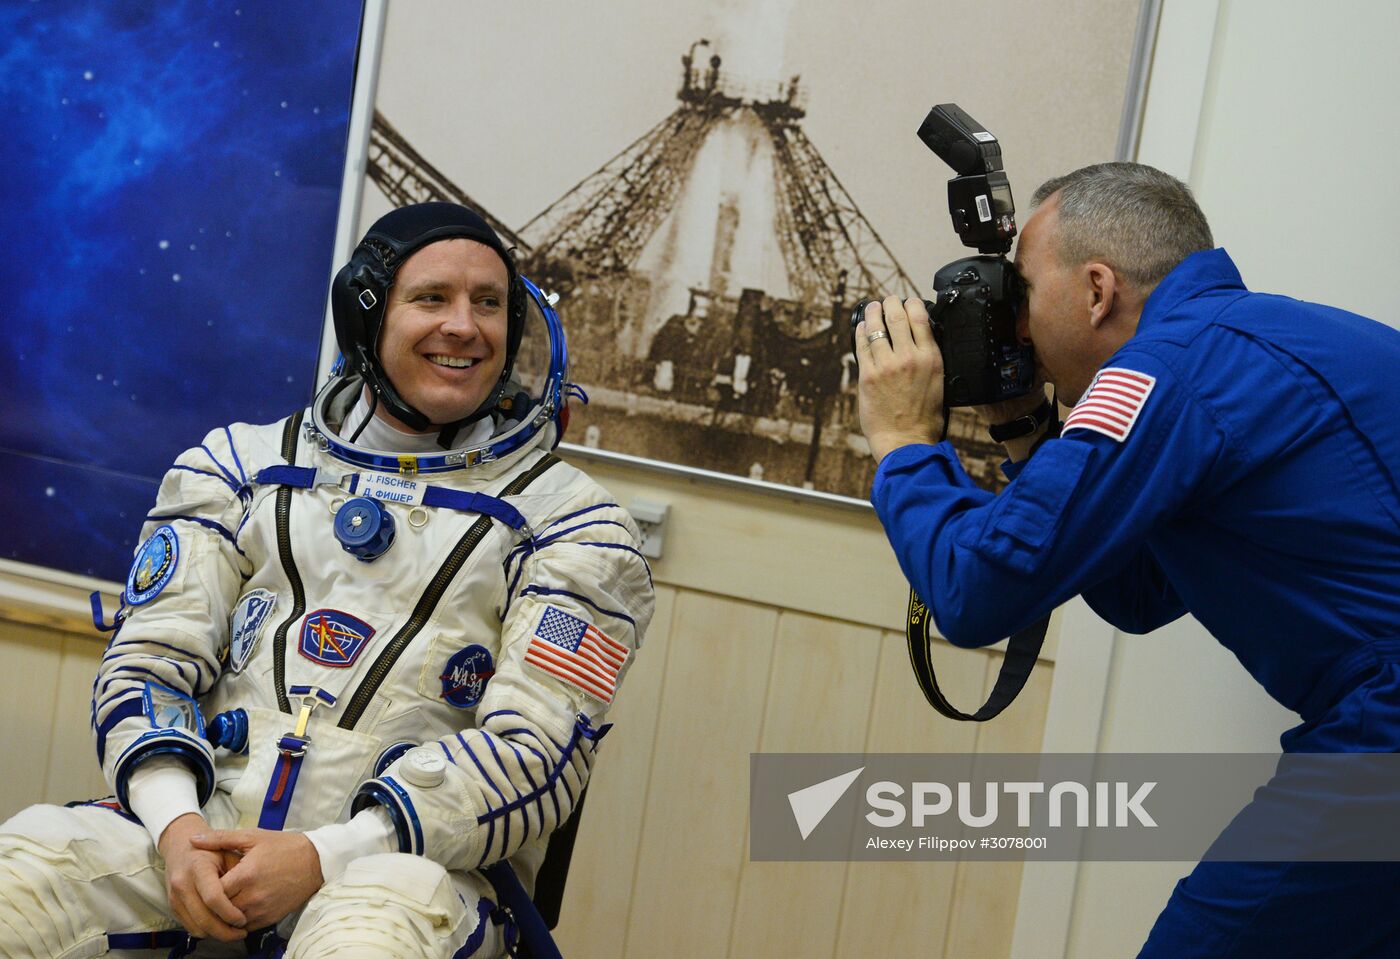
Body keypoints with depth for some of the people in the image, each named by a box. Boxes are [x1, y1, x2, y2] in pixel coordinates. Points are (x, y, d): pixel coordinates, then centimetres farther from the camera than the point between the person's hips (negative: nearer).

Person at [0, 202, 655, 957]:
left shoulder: (570, 521, 7)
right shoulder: (241, 463, 16)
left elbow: (535, 753, -3)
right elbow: (152, 660, 10)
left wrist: (325, 857, -16)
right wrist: (177, 824, -12)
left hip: (418, 855, -2)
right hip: (206, 820, 3)